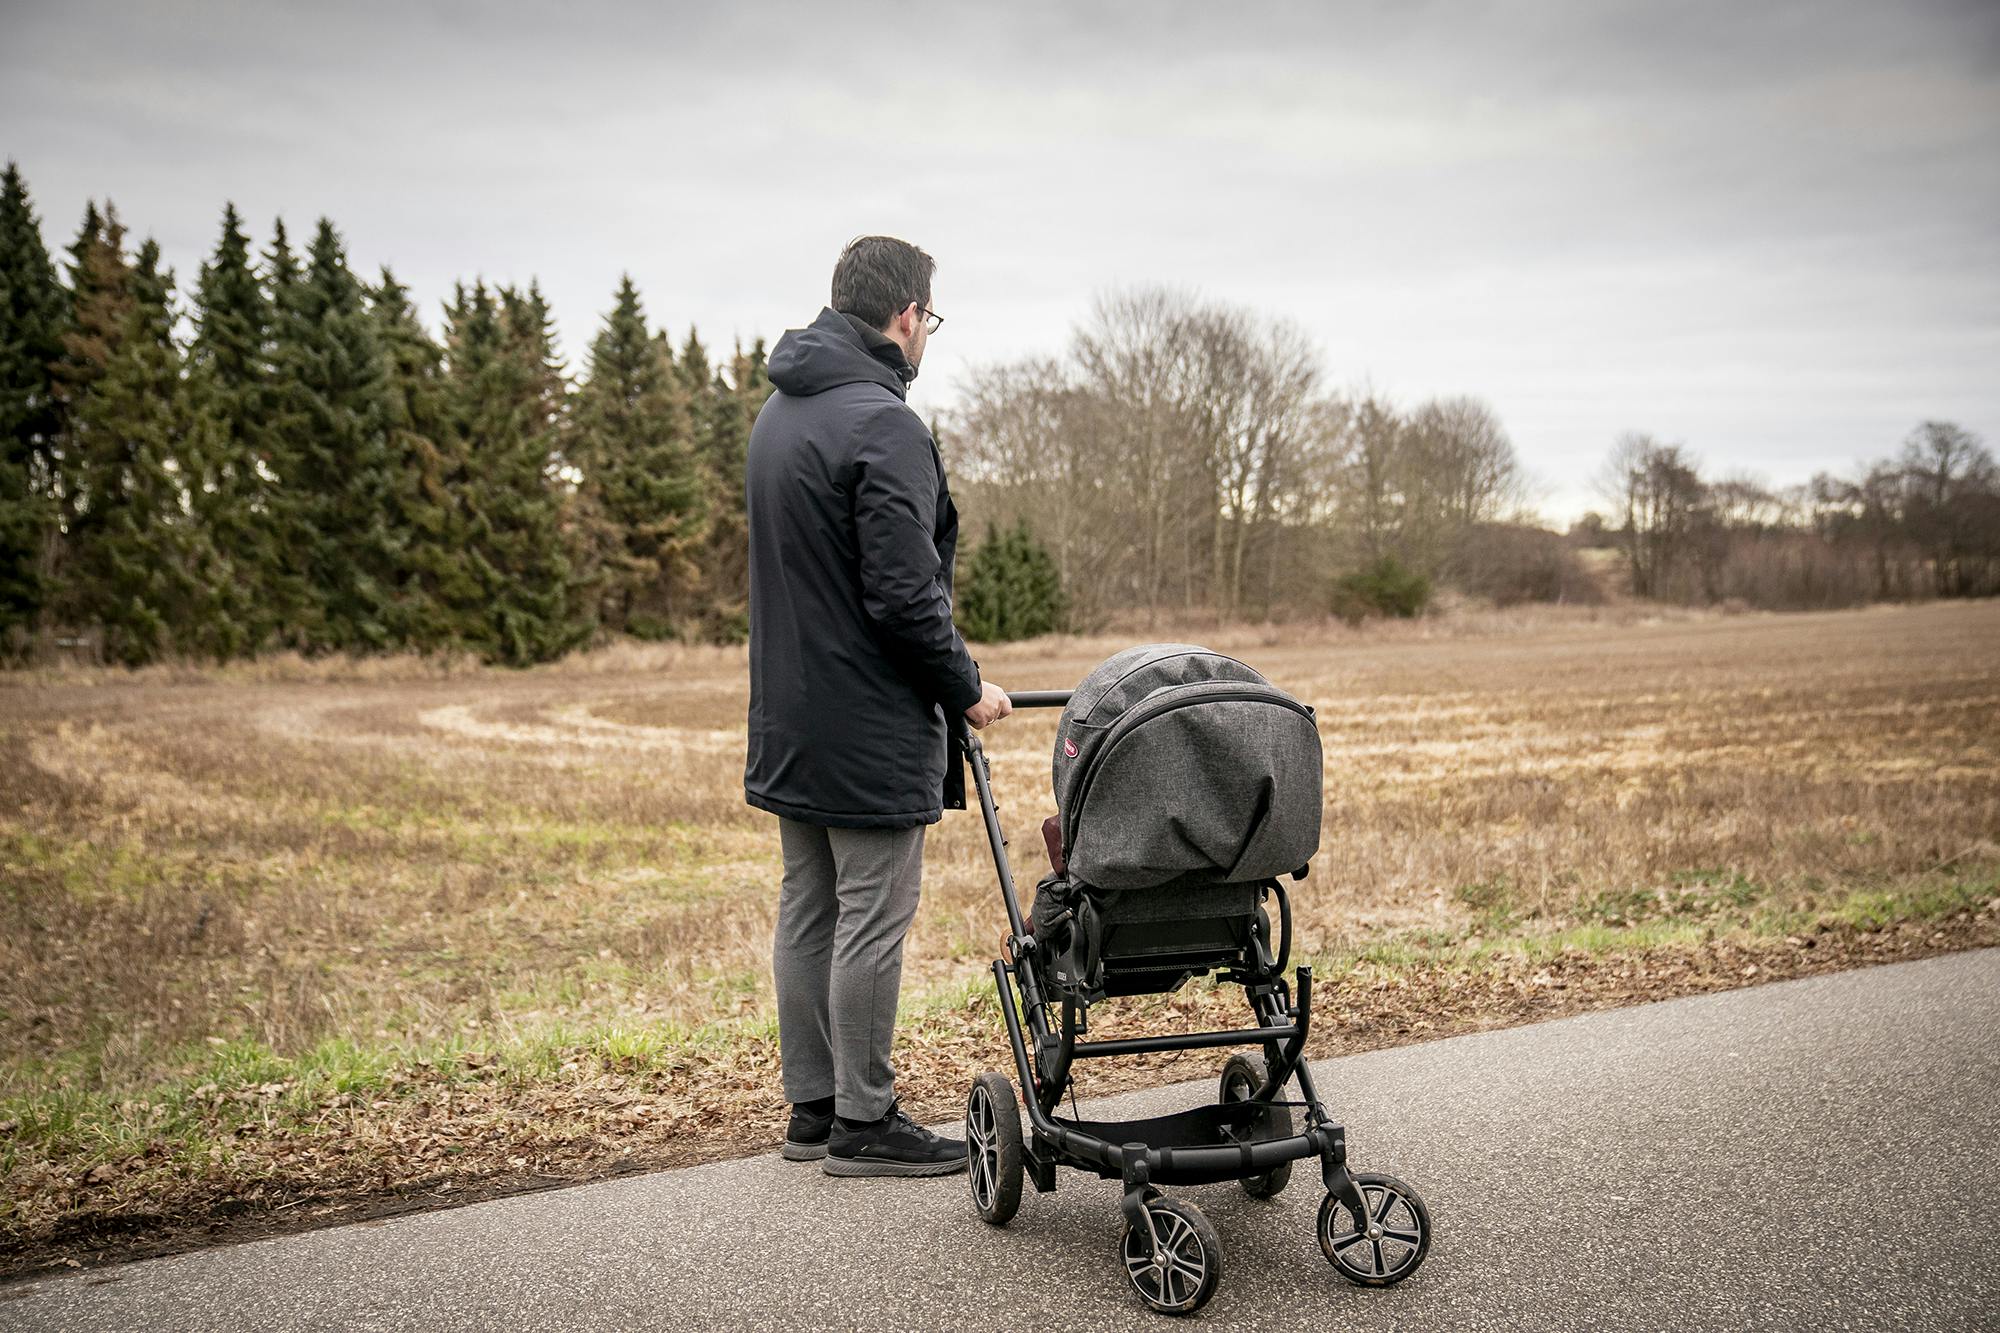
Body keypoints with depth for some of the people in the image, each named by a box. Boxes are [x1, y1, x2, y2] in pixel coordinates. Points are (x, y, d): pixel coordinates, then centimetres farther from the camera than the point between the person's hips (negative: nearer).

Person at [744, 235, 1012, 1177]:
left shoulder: (778, 412, 13)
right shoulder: (882, 424, -18)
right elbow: (904, 594, -22)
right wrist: (966, 687, -8)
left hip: (789, 719, 10)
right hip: (869, 723, -9)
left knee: (806, 912, 13)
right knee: (872, 921, -1)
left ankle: (812, 1108, 22)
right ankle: (862, 1123, 8)